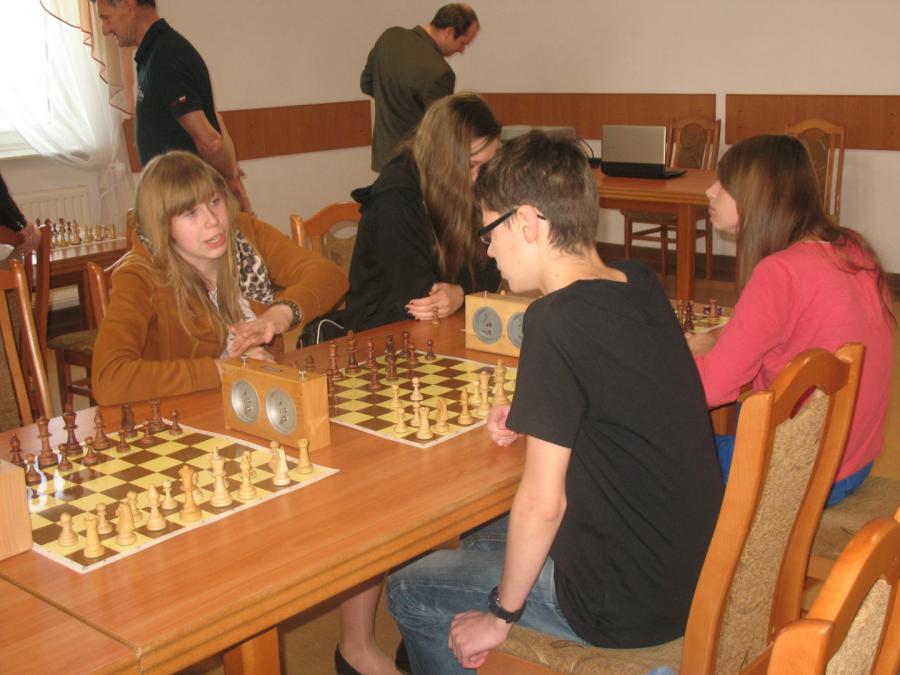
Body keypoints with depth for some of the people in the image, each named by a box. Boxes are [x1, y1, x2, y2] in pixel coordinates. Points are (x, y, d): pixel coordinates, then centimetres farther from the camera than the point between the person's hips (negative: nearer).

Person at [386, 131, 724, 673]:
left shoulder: (558, 319, -25)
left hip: (627, 607, -8)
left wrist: (501, 616, -9)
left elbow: (542, 503, -23)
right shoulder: (643, 287, -1)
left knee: (409, 590, 9)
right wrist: (536, 418, 5)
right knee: (481, 539, 28)